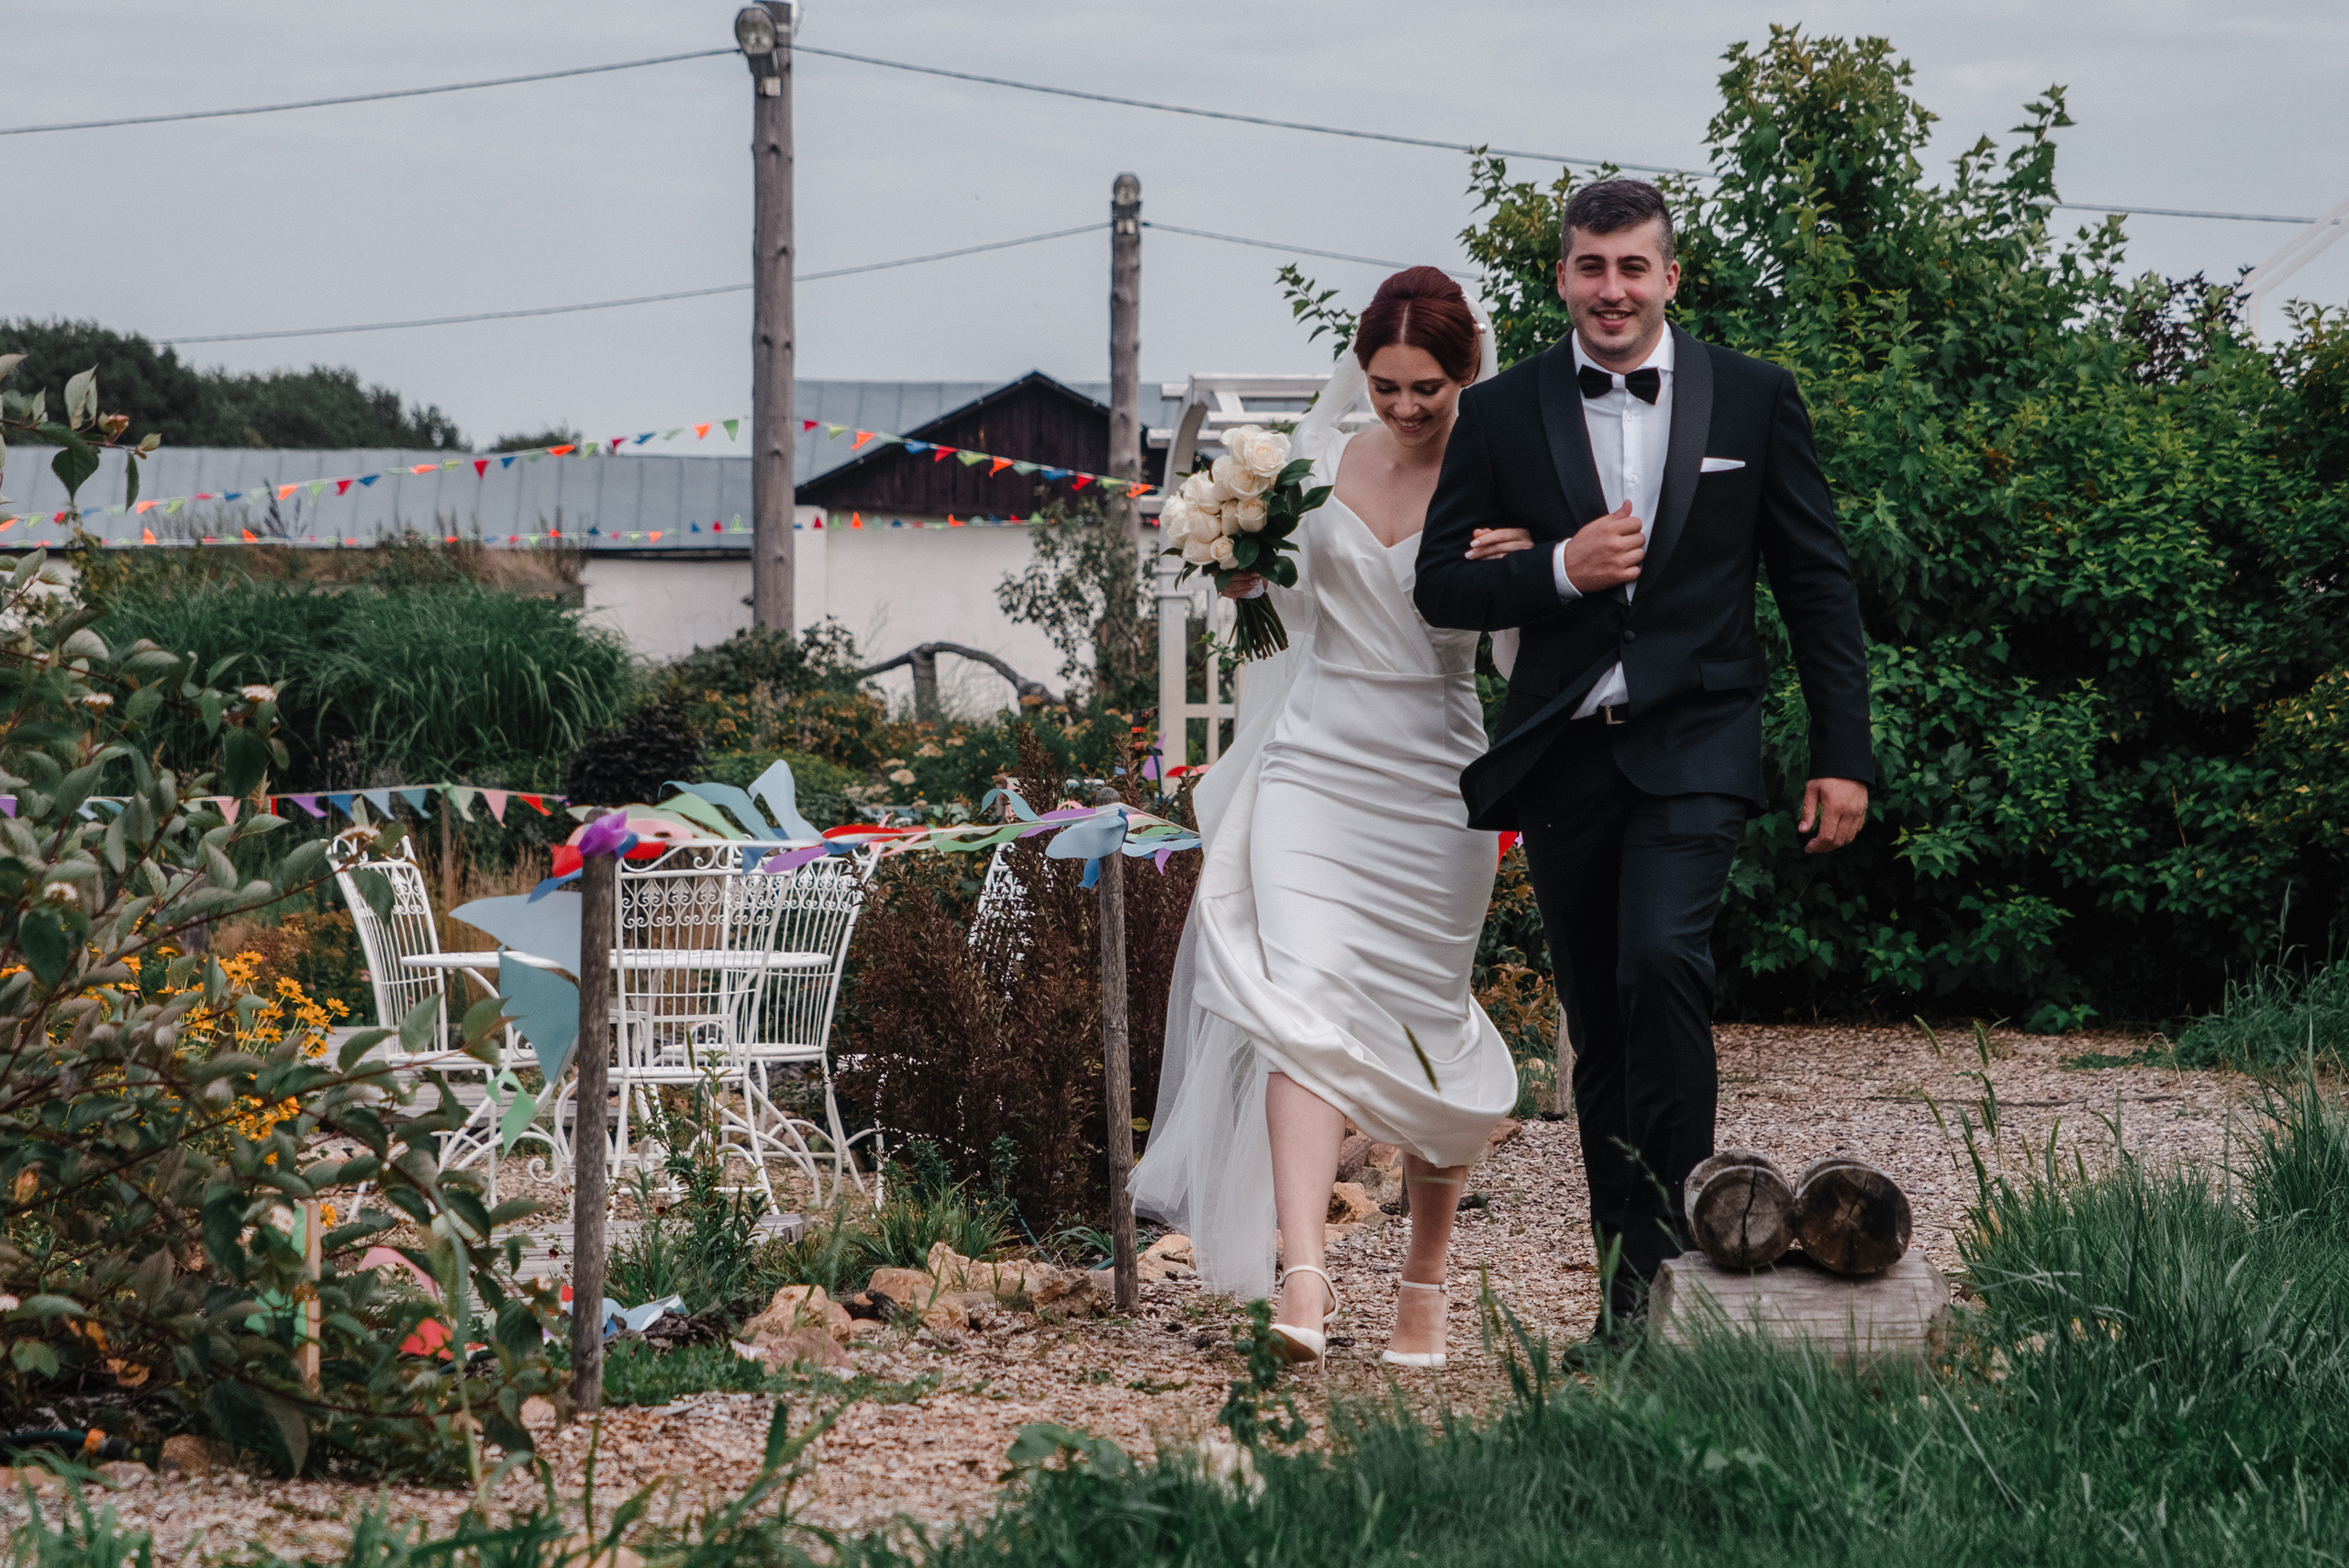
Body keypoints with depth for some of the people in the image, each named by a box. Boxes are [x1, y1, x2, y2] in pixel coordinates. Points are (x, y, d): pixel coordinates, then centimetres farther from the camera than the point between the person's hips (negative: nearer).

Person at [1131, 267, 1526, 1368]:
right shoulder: (1326, 462, 6)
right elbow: (1260, 585, 19)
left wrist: (1521, 571, -26)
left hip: (1433, 781, -2)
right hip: (1315, 767, 2)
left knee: (1422, 1031, 6)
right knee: (1305, 1005, -15)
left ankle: (1425, 1280, 23)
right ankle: (1302, 1277, -26)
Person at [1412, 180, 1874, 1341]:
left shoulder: (1753, 400, 4)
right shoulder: (1501, 415, 5)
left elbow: (1817, 585, 6)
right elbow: (1440, 585, 5)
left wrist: (1843, 755, 1)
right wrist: (1560, 570, -14)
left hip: (1693, 748, -2)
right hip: (1562, 757, 2)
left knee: (1661, 963, -25)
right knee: (1598, 1022, 7)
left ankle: (1668, 1246, -20)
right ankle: (1624, 1284, 15)